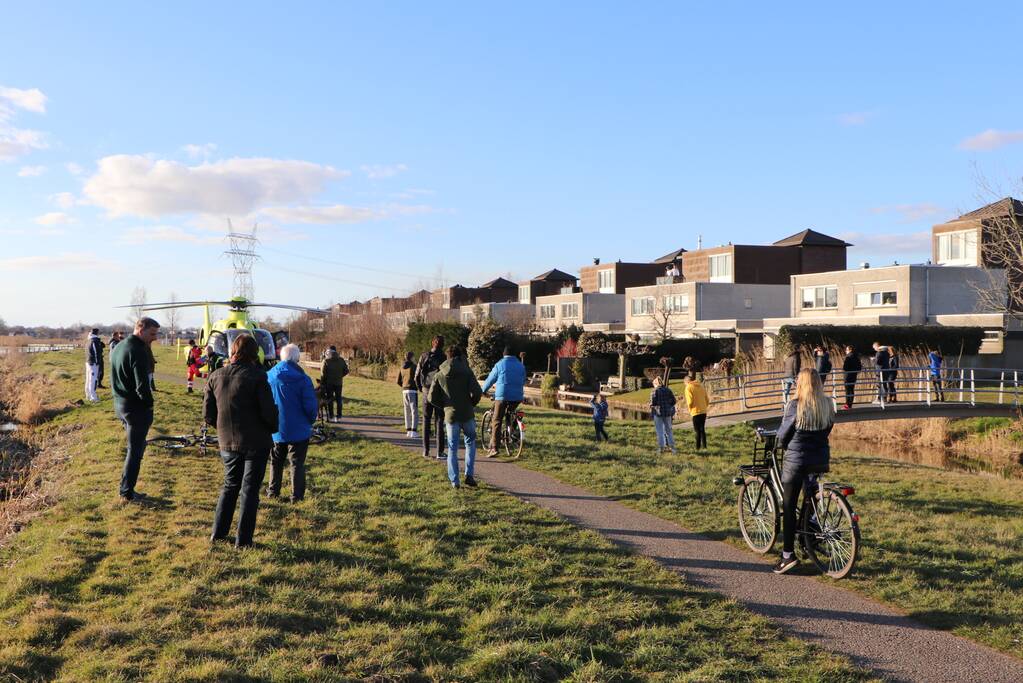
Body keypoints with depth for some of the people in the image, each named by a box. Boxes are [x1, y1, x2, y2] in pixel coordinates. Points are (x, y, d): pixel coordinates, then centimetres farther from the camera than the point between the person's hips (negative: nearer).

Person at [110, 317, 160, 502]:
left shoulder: (118, 348, 12)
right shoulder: (139, 351, -19)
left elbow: (114, 379, 17)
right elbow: (142, 385, -23)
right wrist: (149, 404, -10)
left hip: (119, 404, 9)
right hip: (136, 407, -9)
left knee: (137, 445, 20)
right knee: (135, 450, 2)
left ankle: (127, 488, 23)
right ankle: (127, 493, 7)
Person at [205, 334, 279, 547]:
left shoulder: (216, 377, 1)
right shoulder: (256, 376, -14)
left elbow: (208, 414, 4)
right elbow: (269, 412, -14)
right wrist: (273, 428, 5)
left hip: (227, 443, 4)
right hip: (256, 442, -4)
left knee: (230, 485, 21)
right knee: (250, 489, 6)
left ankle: (218, 533, 22)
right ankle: (243, 539, 9)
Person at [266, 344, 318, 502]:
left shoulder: (269, 376, -5)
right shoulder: (303, 379, -17)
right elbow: (311, 406, -14)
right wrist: (310, 421, 6)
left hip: (276, 429, 4)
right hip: (298, 429, -3)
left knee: (276, 461, 20)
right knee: (297, 463, 6)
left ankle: (273, 491, 28)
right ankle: (297, 495, 7)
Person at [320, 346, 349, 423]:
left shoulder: (326, 361, -10)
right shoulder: (341, 360, 0)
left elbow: (323, 373, -10)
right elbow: (346, 371, 3)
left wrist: (322, 382, 0)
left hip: (329, 383, -3)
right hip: (339, 383, 3)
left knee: (330, 400, 5)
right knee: (338, 400, 9)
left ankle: (331, 417, 5)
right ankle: (338, 417, 10)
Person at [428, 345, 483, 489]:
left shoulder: (440, 375, 2)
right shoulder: (466, 372, -6)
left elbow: (432, 398, 1)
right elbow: (477, 392, -15)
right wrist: (472, 403, 4)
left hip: (451, 416, 1)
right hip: (467, 415, -1)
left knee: (452, 448, 10)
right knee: (470, 443, 17)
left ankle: (454, 481, 7)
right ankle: (469, 475, 8)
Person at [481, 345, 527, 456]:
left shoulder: (500, 364, 0)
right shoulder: (521, 366, 11)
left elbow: (490, 379, 5)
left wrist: (483, 390, 23)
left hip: (502, 396, -4)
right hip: (517, 397, 4)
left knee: (497, 422, -3)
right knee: (509, 416, 27)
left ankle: (493, 448, -10)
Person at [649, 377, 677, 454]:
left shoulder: (654, 391, -8)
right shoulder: (668, 390, 5)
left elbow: (653, 402, -14)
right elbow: (673, 401, 4)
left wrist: (651, 406, 8)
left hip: (658, 413, -4)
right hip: (667, 413, 4)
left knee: (659, 431, 4)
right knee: (668, 430, 14)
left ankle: (661, 447, 5)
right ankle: (672, 446, 11)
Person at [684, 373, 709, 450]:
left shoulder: (688, 388, -7)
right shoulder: (701, 386, 12)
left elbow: (690, 401, -15)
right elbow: (707, 400, 12)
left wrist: (689, 408, 4)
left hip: (696, 412, -6)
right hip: (703, 411, 6)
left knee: (697, 430, -1)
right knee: (702, 429, 15)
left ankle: (698, 448, -1)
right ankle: (704, 446, 17)